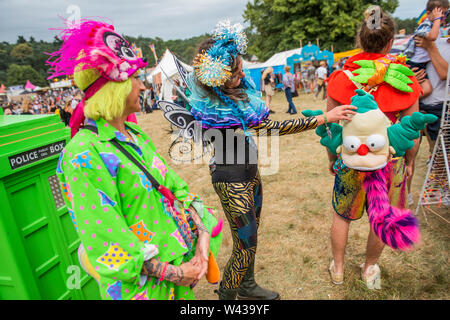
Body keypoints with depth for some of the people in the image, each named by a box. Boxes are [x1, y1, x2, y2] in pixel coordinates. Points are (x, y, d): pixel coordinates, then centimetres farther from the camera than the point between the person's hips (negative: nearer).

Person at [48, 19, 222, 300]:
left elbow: (175, 185, 2)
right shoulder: (84, 154, -21)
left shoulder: (135, 134, 2)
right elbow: (107, 242, -22)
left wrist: (201, 237, -8)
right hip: (144, 282, -6)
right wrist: (172, 273, -17)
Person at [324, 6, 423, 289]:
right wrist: (409, 162, 13)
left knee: (342, 215, 19)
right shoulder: (403, 79, -8)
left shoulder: (343, 76, -8)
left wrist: (332, 159, 9)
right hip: (389, 161, 0)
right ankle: (370, 268, 41)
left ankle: (338, 269, 37)